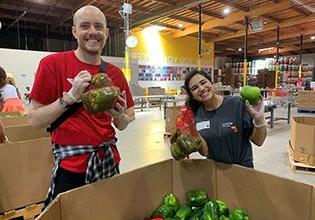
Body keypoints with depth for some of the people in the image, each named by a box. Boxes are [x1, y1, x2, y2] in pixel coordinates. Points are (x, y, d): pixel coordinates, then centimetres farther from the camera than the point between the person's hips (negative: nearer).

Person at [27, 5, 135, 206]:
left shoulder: (116, 74, 3)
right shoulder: (52, 64, -8)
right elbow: (34, 120, -8)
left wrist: (120, 116, -13)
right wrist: (69, 97, -21)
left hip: (109, 161, 4)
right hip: (70, 165, -4)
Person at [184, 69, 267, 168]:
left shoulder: (237, 104, -17)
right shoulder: (196, 115, -8)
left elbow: (258, 141, -12)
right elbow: (205, 152, -10)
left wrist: (259, 119, -28)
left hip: (242, 167, -2)